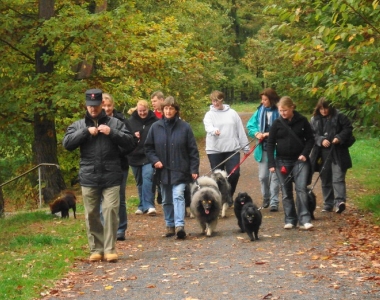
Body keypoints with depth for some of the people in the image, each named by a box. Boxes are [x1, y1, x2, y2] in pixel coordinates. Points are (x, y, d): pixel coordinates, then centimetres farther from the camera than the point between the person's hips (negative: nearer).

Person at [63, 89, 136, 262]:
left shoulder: (115, 123, 8)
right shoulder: (78, 125, 10)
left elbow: (130, 143, 1)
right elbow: (67, 143, -4)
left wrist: (112, 133, -12)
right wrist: (86, 131, -12)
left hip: (111, 177, -1)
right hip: (88, 178, 1)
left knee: (111, 211, -8)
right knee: (92, 215, 5)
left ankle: (110, 249, -1)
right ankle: (96, 249, 15)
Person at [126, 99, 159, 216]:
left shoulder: (155, 121, -3)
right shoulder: (131, 121, 4)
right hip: (135, 156, 3)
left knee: (147, 178, -19)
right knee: (140, 183, 11)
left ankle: (149, 205, -18)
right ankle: (143, 206, 22)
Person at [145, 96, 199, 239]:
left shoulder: (184, 127, -3)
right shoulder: (155, 127, 2)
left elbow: (193, 150, -1)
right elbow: (148, 147, 10)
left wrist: (194, 169, -5)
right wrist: (155, 160, -6)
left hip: (180, 171, -3)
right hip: (163, 171, 3)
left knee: (178, 196, -17)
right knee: (166, 200, 12)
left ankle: (179, 225, -24)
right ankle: (170, 225, 24)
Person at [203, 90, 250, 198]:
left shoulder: (232, 113, 7)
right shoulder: (209, 114, 3)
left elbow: (240, 130, 8)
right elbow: (208, 126, -17)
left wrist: (245, 147, 7)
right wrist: (214, 130, -41)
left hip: (232, 149, 1)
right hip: (214, 150, -1)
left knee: (234, 174, -6)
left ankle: (229, 196, 14)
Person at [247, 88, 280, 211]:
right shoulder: (260, 111, 7)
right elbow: (250, 125, 11)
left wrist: (270, 134, -18)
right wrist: (256, 133, -8)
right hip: (263, 148, 4)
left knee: (274, 176, 0)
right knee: (263, 176, 7)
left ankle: (274, 202, 5)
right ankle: (266, 198, 28)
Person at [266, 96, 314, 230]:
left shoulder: (302, 121, -2)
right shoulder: (277, 123, 0)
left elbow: (310, 139, 4)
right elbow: (270, 144, 2)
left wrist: (305, 154, -11)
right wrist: (271, 163, -4)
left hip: (300, 160, -2)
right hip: (282, 162, 2)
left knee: (301, 189, -13)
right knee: (286, 192, 5)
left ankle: (304, 220, -14)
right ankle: (290, 220, 13)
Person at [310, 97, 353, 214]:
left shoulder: (339, 116, -3)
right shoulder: (314, 120, 8)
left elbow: (348, 128, -3)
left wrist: (339, 137, -16)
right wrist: (321, 140, -13)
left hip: (338, 153, -4)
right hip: (322, 154, 4)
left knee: (338, 178, -13)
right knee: (325, 180, 10)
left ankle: (340, 201, -21)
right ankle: (328, 204, 18)